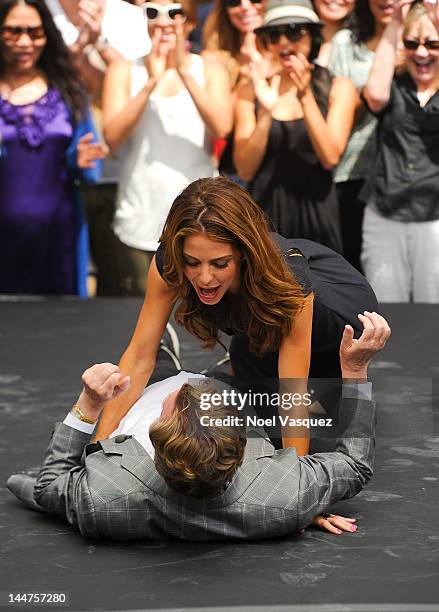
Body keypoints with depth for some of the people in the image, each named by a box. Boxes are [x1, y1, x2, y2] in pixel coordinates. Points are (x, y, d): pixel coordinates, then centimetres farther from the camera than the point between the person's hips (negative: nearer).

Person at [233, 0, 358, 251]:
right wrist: (266, 113, -16)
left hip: (316, 212, 0)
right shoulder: (253, 91, 2)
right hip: (265, 212, 1)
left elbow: (330, 157, -11)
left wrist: (306, 97, -16)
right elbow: (245, 170, -5)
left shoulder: (339, 88, 1)